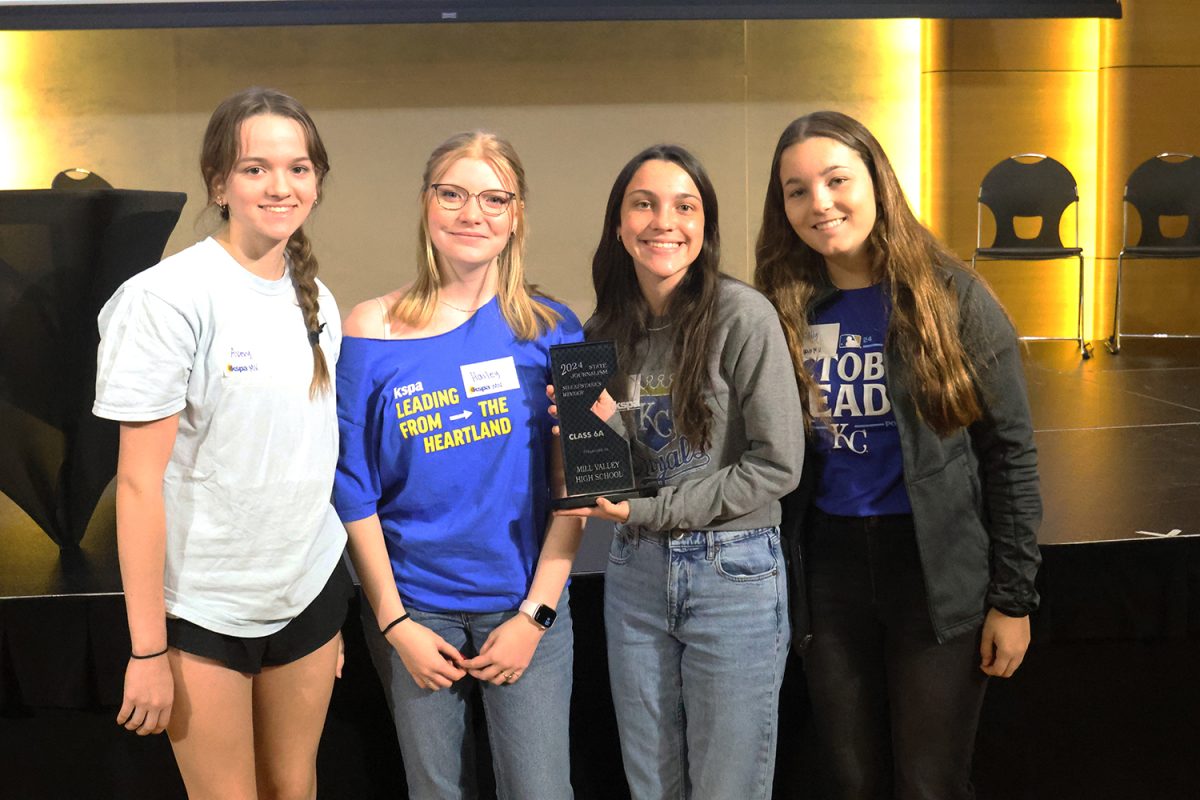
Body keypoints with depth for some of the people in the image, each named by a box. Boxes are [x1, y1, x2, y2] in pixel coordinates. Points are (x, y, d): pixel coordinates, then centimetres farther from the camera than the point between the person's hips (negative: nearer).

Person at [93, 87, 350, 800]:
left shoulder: (318, 301, 5)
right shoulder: (170, 297, -14)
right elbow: (140, 481, -14)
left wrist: (334, 609, 13)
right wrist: (148, 650, -14)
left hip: (310, 590, 5)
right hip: (204, 606, -5)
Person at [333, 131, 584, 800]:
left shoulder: (551, 330, -3)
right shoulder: (374, 331, -4)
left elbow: (573, 483, -2)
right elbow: (354, 491, -1)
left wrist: (534, 615, -7)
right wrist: (394, 622, -4)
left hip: (526, 603, 0)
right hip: (413, 607, 0)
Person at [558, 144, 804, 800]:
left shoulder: (743, 316, -13)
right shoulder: (607, 327, 4)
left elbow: (777, 465, -14)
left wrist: (648, 508, -14)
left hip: (734, 572, -5)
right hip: (635, 570, 5)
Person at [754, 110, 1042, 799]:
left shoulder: (951, 296, -7)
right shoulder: (782, 309, 1)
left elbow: (1010, 455, -5)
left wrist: (1013, 599, -6)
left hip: (939, 571, -3)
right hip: (829, 567, 3)